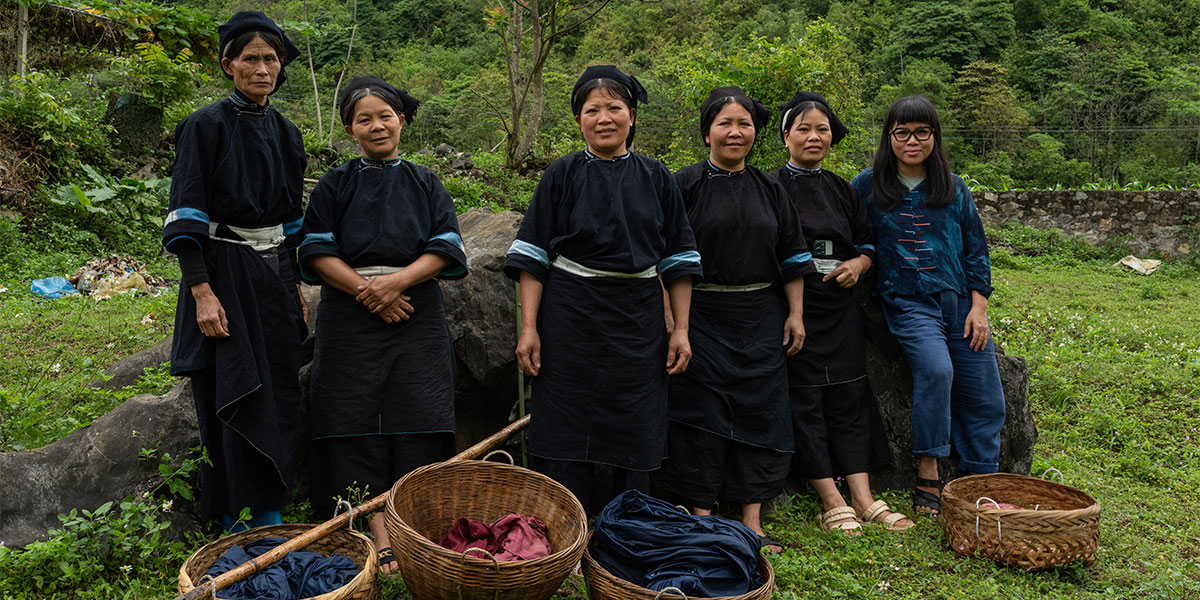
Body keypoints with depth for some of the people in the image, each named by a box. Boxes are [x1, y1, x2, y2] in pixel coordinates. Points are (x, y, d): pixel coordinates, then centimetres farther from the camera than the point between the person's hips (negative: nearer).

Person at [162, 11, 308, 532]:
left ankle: (270, 517, 21)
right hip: (223, 273, -6)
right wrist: (201, 291, -20)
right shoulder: (206, 126, -7)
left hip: (274, 274, 6)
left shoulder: (285, 132, 12)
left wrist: (295, 286, 15)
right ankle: (231, 522, 11)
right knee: (233, 397, -2)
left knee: (278, 397, 8)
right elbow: (186, 216, -12)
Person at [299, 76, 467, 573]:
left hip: (417, 319, 1)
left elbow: (445, 249, 2)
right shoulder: (335, 186, 10)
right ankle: (380, 535, -2)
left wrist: (397, 280, -14)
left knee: (416, 424, -5)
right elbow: (317, 252, 1)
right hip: (351, 322, 0)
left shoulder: (425, 185, 12)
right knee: (359, 424, -5)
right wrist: (365, 289, -13)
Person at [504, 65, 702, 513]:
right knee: (565, 428, 2)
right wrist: (529, 328, -9)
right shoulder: (562, 175, 1)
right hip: (571, 317, -2)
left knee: (635, 435, 7)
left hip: (638, 320, 2)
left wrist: (681, 329, 2)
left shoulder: (655, 178, 7)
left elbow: (678, 258, 8)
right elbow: (532, 256, -1)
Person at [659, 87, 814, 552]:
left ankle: (752, 522, 14)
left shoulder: (769, 189, 12)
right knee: (703, 411, -2)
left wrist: (795, 314, 8)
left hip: (760, 320, 4)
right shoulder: (686, 184, -2)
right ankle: (702, 518, 11)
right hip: (703, 317, -4)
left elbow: (792, 256, 14)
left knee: (759, 410, 5)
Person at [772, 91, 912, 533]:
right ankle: (832, 502, 2)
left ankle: (863, 498, 7)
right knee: (804, 401, -4)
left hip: (840, 310, 5)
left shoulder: (843, 190, 15)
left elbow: (869, 243, 19)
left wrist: (858, 264, -2)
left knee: (848, 398, 3)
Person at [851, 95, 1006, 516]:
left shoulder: (954, 189, 9)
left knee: (982, 395, -1)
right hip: (907, 303, -3)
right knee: (936, 368, -29)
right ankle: (927, 475, -17)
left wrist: (979, 306, 3)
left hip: (959, 302, 3)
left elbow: (976, 249, 11)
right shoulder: (868, 185, 3)